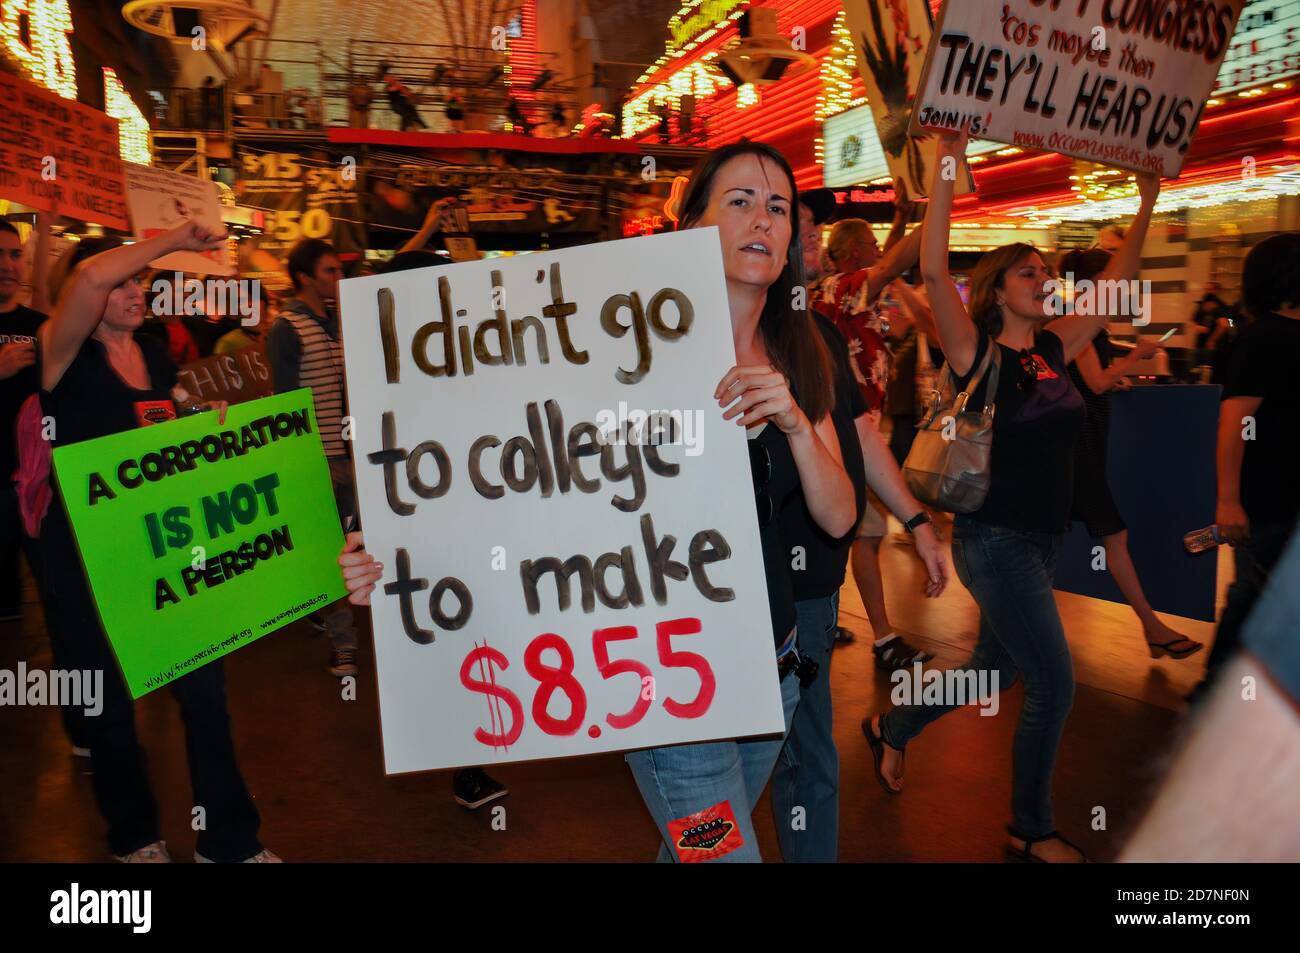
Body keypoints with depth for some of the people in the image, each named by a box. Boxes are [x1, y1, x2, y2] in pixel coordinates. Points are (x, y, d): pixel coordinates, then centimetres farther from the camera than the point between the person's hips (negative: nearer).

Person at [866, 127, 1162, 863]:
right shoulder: (977, 350, -12)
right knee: (1054, 687, -3)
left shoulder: (1056, 348, 6)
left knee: (994, 671, 20)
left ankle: (892, 729, 43)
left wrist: (1147, 204, 15)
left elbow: (1115, 286, 16)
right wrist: (949, 165, -27)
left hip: (1043, 540, 8)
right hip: (995, 540, -7)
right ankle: (1032, 831, 19)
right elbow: (934, 271, -24)